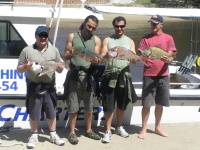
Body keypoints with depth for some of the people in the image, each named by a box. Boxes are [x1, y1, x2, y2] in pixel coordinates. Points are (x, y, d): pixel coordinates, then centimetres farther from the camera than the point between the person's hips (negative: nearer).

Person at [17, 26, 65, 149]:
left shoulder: (54, 50, 9)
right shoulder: (27, 50, 2)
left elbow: (60, 69, 11)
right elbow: (19, 69, 4)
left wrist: (60, 68, -13)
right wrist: (25, 67, -18)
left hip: (49, 87, 2)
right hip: (33, 87, -2)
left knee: (51, 112, 10)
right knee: (33, 114, 5)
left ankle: (53, 135, 25)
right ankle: (34, 136, 22)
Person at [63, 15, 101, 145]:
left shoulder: (96, 40, 8)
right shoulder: (72, 36, 4)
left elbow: (97, 58, 1)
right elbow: (65, 56, 2)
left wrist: (96, 60, -23)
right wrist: (71, 53, -20)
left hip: (89, 75, 2)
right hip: (74, 75, -2)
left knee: (89, 105, 11)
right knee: (73, 106, 0)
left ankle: (88, 130, 25)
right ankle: (72, 133, 9)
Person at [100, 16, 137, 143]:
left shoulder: (130, 41, 11)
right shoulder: (107, 40, 7)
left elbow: (135, 61, 4)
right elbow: (102, 57, -4)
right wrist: (109, 54, -26)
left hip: (124, 75, 2)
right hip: (110, 75, -2)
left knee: (122, 104, 12)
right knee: (109, 105, -4)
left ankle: (119, 127, 28)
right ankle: (108, 131, 5)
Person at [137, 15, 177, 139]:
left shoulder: (168, 38, 6)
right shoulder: (146, 39, 2)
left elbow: (172, 55, 0)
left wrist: (168, 59, -23)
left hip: (163, 75, 2)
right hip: (149, 75, -2)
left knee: (160, 104, 11)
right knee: (147, 104, -2)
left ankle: (157, 128, 25)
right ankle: (144, 129, 8)